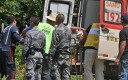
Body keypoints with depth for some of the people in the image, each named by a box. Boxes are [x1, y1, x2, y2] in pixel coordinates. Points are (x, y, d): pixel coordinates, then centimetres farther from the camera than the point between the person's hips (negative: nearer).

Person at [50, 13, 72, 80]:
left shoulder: (57, 30, -12)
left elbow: (54, 44, -14)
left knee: (55, 74, -4)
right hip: (67, 54, 7)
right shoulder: (68, 30, 11)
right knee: (66, 74, 7)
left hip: (59, 54, -7)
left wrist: (51, 56, -12)